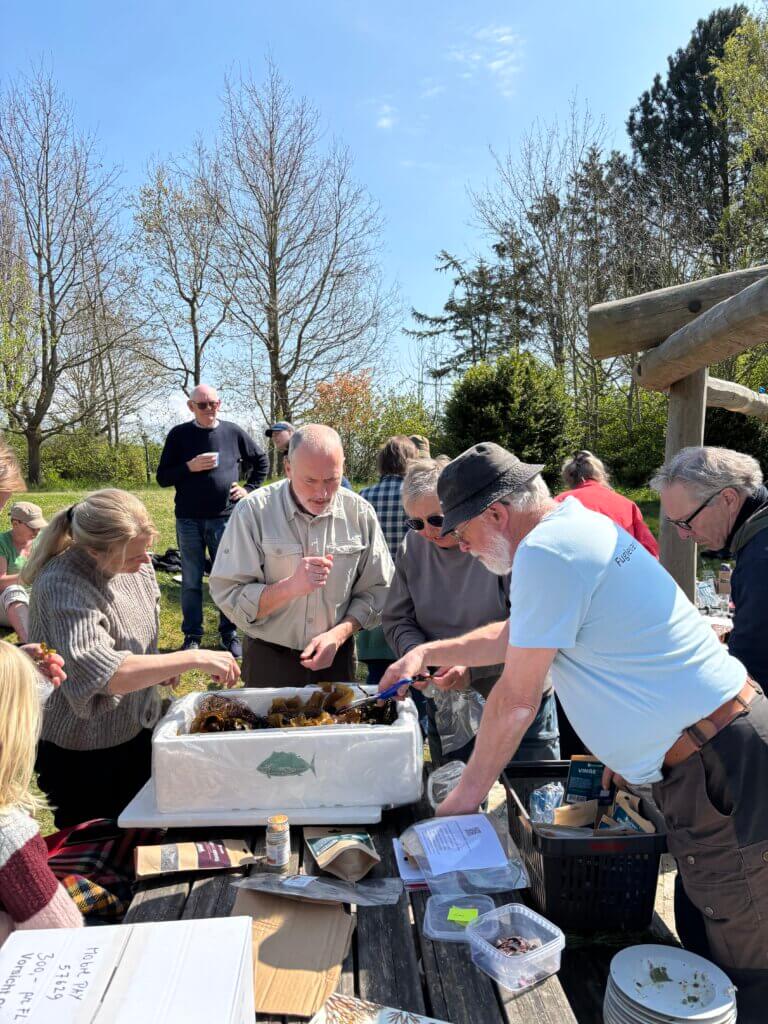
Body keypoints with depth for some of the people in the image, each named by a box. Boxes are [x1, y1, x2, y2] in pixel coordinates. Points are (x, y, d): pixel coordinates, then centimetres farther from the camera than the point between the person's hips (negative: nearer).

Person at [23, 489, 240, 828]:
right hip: (81, 753, -7)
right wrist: (193, 658, -41)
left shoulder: (132, 560, -9)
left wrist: (158, 662, -2)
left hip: (137, 729, 7)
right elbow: (103, 674, -41)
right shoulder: (62, 586, -30)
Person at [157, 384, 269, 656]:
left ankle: (229, 634, 19)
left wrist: (249, 488, 7)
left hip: (225, 519, 0)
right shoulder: (179, 435, 2)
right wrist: (189, 466, -13)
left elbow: (261, 461, 18)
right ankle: (192, 636, 20)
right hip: (189, 520, 0)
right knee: (191, 582, 8)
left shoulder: (233, 432, 4)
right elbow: (162, 478, 1)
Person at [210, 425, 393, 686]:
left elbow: (376, 590, 0)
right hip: (268, 661, -2)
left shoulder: (360, 513, -8)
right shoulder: (253, 511, -16)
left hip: (335, 658, 2)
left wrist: (338, 634, -14)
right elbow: (227, 596, -17)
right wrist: (290, 587, -31)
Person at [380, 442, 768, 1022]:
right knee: (707, 944, 21)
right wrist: (428, 653, 21)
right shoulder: (579, 527, 10)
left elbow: (517, 701, -14)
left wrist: (469, 791, 0)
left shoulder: (546, 551, -21)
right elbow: (513, 637, 24)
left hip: (718, 774, -10)